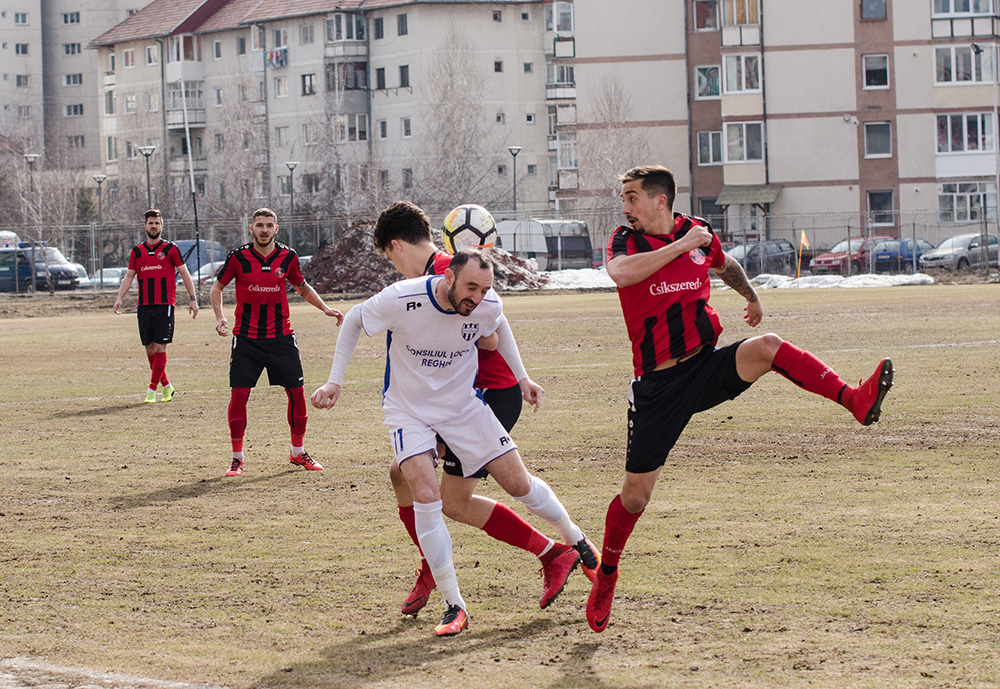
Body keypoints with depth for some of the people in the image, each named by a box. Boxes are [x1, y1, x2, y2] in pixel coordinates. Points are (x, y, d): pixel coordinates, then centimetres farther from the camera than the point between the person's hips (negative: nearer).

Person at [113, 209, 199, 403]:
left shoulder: (170, 249, 3)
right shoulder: (137, 252, 12)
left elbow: (184, 274, 5)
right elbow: (128, 276, 12)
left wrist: (193, 299, 0)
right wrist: (119, 298, -1)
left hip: (165, 305, -4)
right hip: (144, 305, 4)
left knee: (160, 347, -9)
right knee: (149, 349, 4)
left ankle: (152, 389, -7)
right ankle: (166, 386, 17)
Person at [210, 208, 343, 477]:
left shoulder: (288, 257, 0)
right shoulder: (238, 257, -6)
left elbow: (302, 286, 18)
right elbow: (218, 286, 7)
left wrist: (325, 308, 7)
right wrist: (219, 316, -8)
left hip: (281, 336, 2)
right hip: (246, 337, -2)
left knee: (296, 391, 1)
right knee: (239, 393, -7)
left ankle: (298, 452, 18)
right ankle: (237, 457, 6)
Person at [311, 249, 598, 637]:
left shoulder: (488, 306, -17)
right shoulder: (401, 300, -27)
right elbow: (354, 320, -8)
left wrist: (521, 378, 9)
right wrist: (335, 381, -10)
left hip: (465, 407, 3)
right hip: (408, 411, -3)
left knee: (519, 484, 2)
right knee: (426, 496, -21)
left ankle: (574, 539, 32)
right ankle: (454, 606, -13)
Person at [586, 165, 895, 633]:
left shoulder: (699, 234, 4)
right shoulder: (625, 241, -6)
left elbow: (725, 266, 29)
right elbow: (621, 273, -31)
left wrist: (751, 297, 45)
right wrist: (681, 246, -27)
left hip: (707, 366, 2)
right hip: (658, 385, -2)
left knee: (766, 347, -28)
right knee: (635, 494, 2)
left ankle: (856, 400, -39)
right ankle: (605, 577, 23)